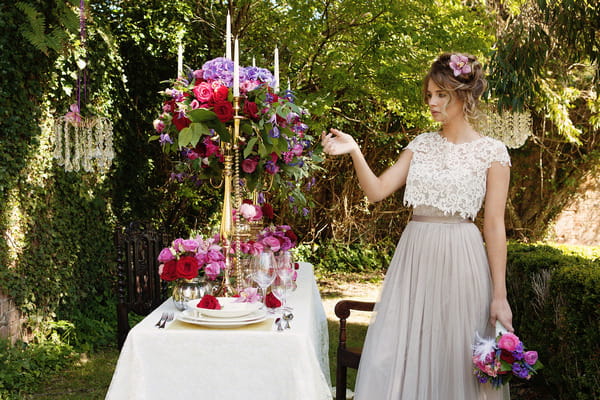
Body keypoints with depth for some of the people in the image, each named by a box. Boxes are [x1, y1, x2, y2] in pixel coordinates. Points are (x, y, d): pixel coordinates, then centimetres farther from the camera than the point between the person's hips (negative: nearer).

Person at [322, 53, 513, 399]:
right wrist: (354, 151, -12)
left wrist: (499, 296, -7)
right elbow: (377, 190, 4)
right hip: (414, 256, 4)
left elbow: (494, 226, -5)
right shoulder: (421, 145, 10)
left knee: (454, 357, 5)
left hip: (460, 259, -4)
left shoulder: (492, 152, -2)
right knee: (399, 356, 6)